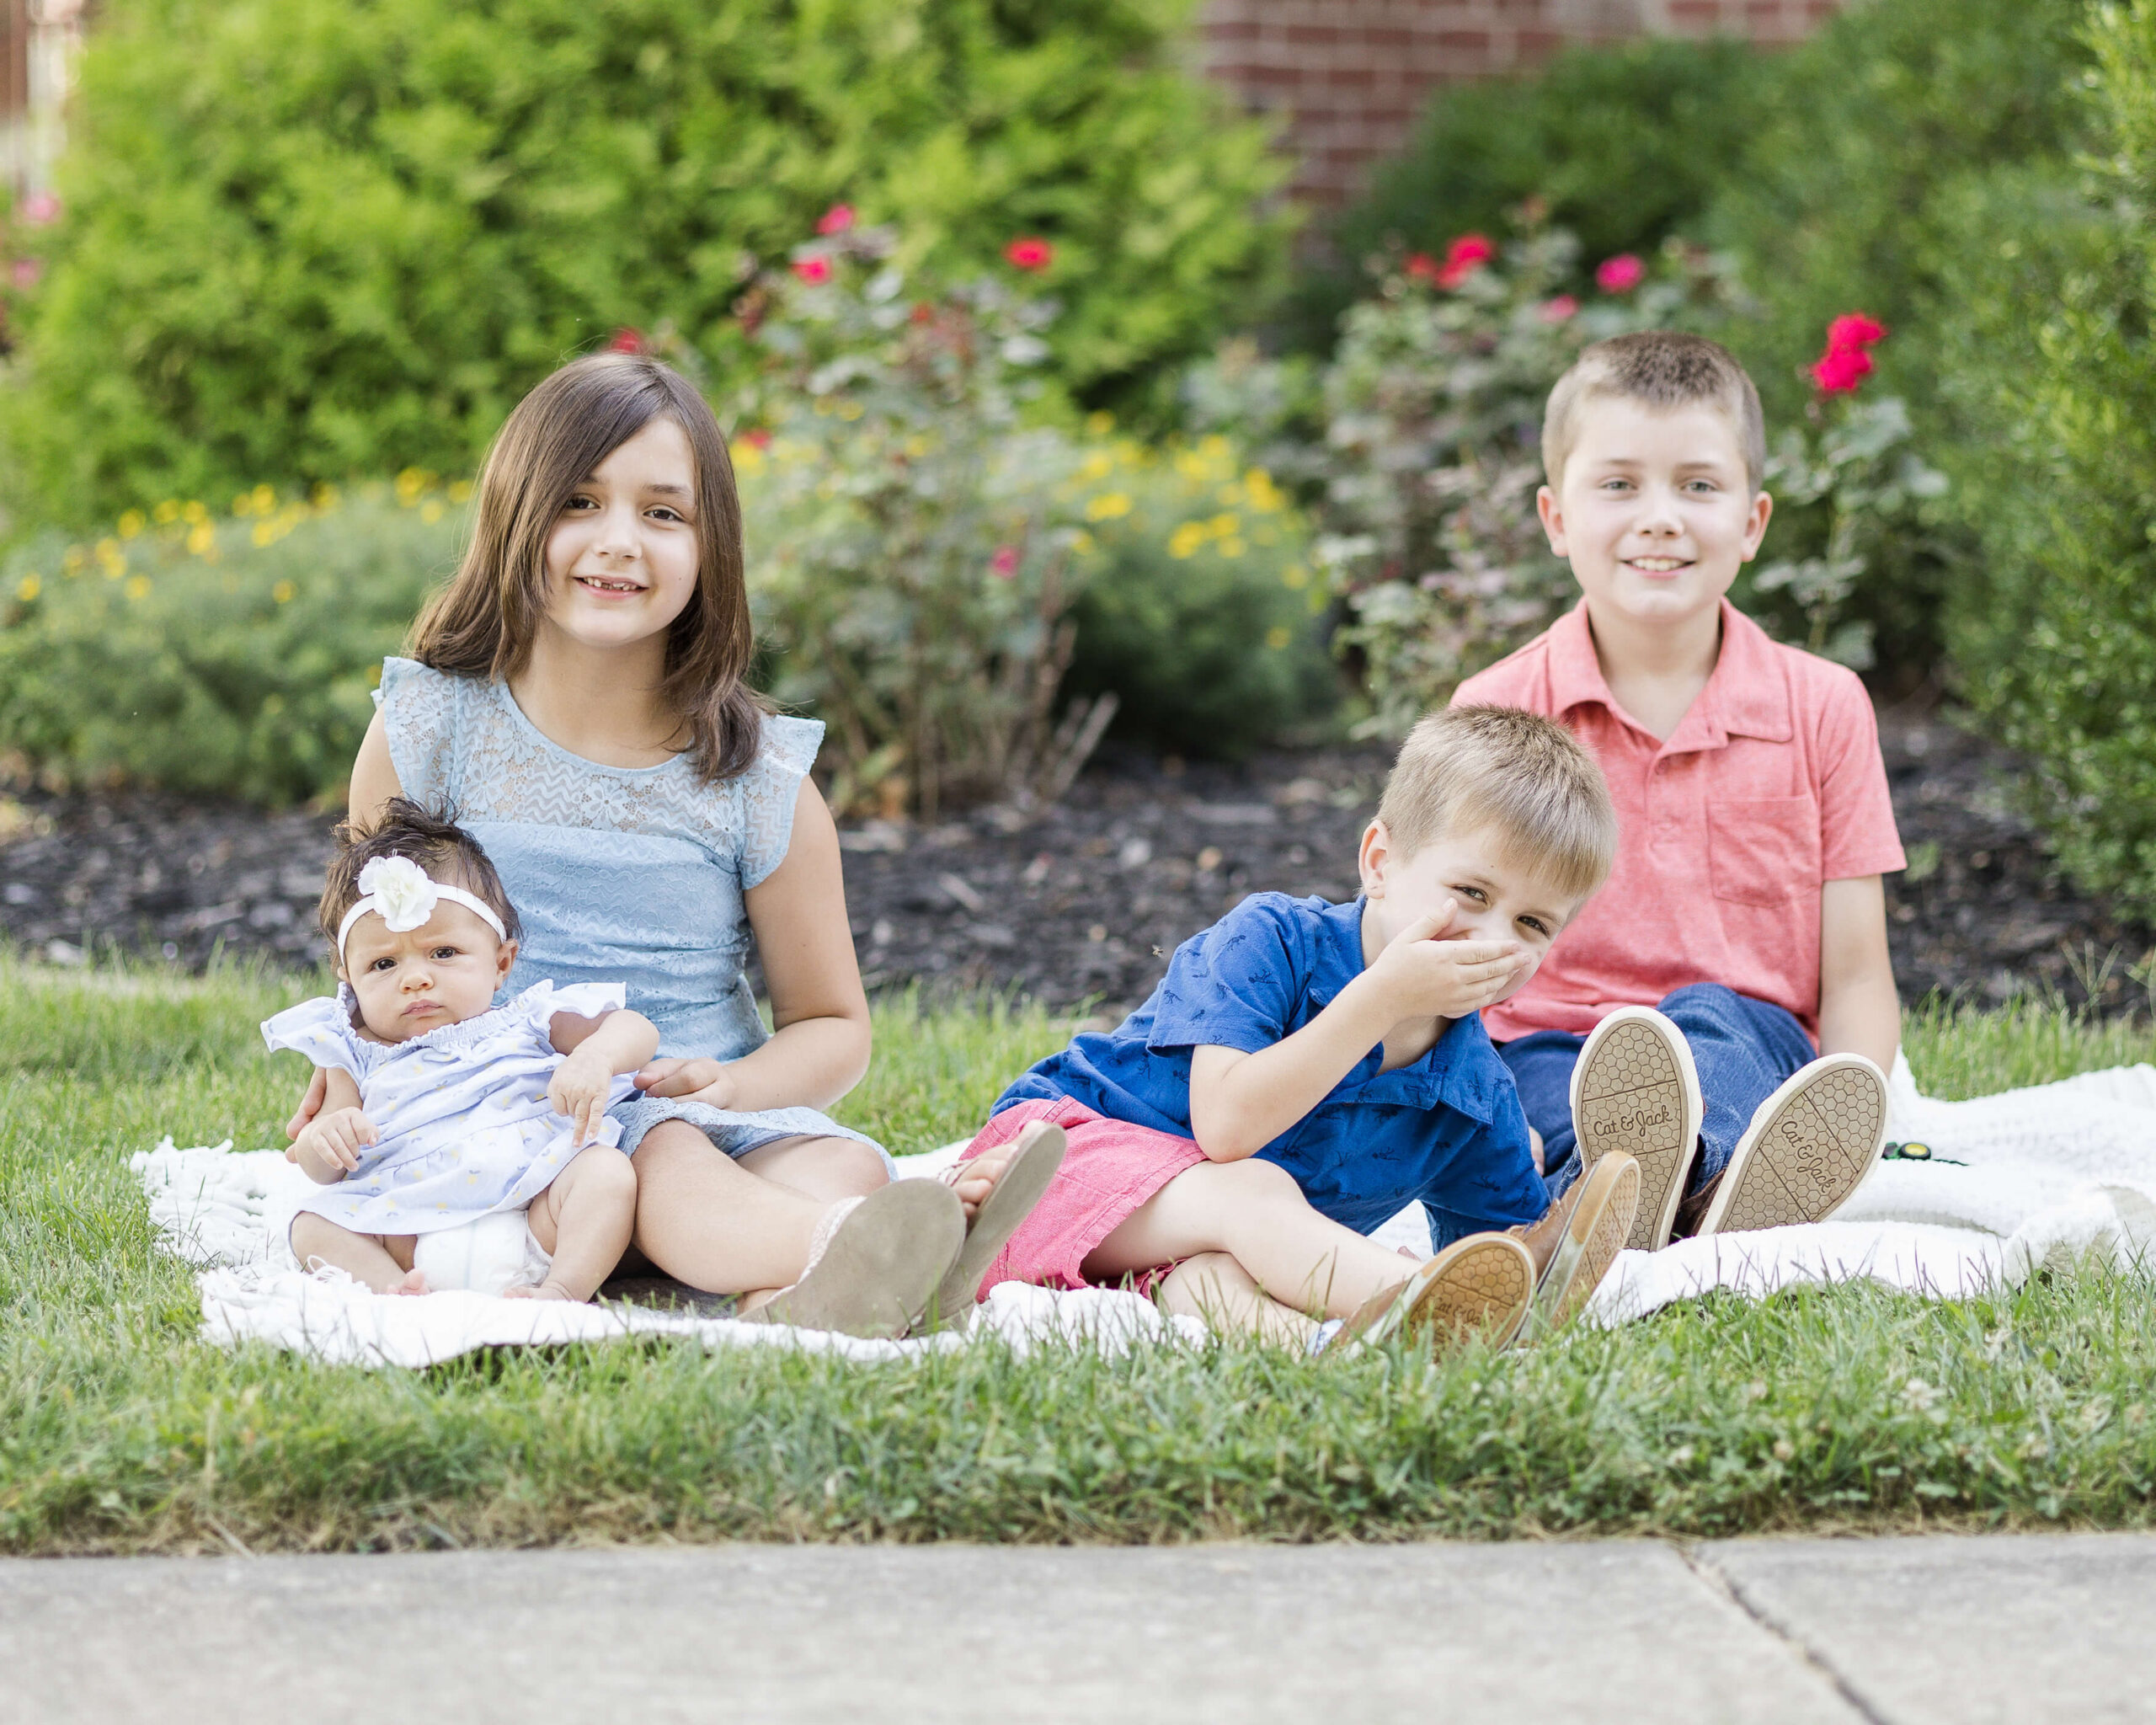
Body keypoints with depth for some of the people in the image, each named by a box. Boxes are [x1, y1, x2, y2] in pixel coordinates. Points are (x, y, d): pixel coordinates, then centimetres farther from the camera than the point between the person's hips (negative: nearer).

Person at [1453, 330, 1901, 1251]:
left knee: (1707, 1020, -35)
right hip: (1548, 1063, 0)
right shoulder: (1498, 712, 6)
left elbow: (1856, 978, 5)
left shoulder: (1821, 707, 8)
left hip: (1753, 1047, 0)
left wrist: (1849, 1114, -16)